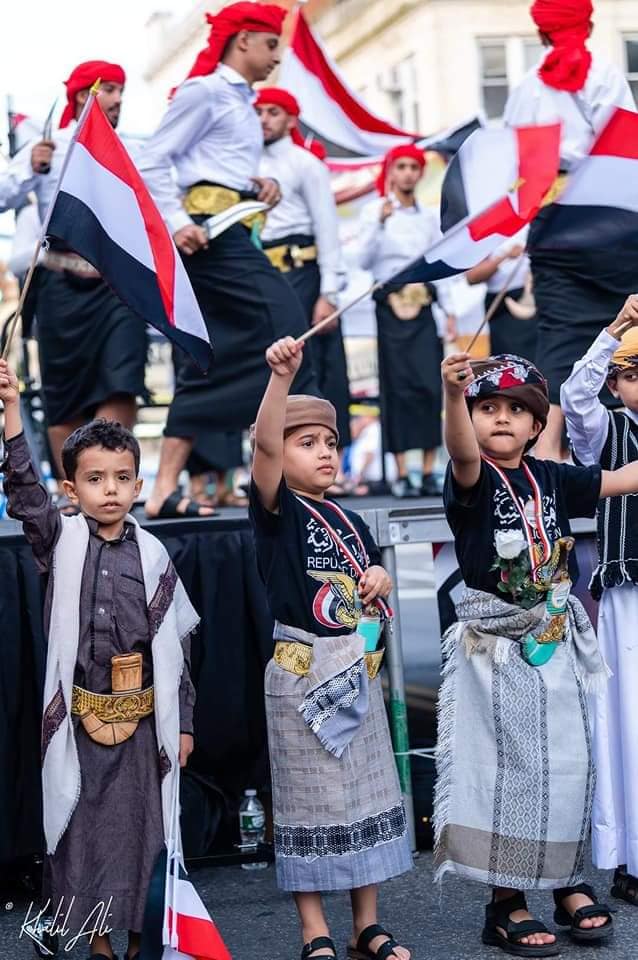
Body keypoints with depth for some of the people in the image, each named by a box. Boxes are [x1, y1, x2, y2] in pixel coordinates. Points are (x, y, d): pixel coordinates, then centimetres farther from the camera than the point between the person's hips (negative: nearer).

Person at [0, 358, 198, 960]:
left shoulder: (152, 556, 0)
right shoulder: (61, 541, 0)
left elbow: (175, 644, 4)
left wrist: (183, 723, 3)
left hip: (141, 716, 0)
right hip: (78, 714, 0)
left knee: (139, 825, 6)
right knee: (79, 826, 7)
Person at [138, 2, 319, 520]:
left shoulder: (242, 101, 23)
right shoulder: (206, 91, -4)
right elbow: (154, 161, -10)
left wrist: (261, 184, 4)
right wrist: (176, 220, -21)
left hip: (233, 231, 10)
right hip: (208, 227, -10)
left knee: (214, 357, 3)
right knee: (281, 325, -16)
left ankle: (165, 489, 1)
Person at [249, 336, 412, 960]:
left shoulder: (350, 521, 12)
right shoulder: (279, 512, -8)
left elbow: (373, 581, 24)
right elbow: (263, 446, -27)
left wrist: (381, 577, -1)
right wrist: (281, 377, -40)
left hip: (358, 670, 7)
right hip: (303, 670, -7)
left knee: (366, 793, 11)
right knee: (309, 798, 0)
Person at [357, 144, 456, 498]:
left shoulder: (429, 217, 12)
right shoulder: (374, 210, 3)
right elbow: (365, 261, -6)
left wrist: (449, 311, 8)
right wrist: (380, 223, -17)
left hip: (423, 305, 3)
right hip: (391, 305, -3)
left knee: (430, 385, -5)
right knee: (398, 386, -5)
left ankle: (429, 473, -2)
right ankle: (401, 475, -3)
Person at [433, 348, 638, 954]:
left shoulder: (551, 478, 6)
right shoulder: (472, 479, -10)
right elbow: (463, 453, -33)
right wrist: (454, 392, -51)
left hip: (555, 644, 5)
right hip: (492, 648, -5)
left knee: (568, 764, 9)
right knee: (504, 769, 0)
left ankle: (567, 881, 26)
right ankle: (505, 903, 11)